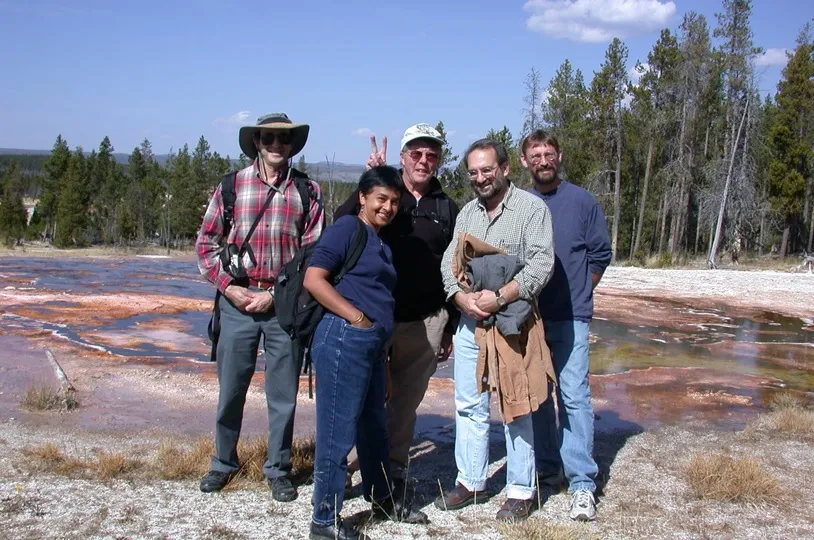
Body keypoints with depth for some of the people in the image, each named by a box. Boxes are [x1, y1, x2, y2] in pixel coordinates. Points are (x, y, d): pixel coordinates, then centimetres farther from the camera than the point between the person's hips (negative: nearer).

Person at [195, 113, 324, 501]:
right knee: (230, 387, 9)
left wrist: (277, 294, -9)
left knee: (283, 393, 8)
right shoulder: (232, 186, 4)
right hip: (238, 301, 1)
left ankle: (278, 469, 24)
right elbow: (206, 243, 6)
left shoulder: (308, 191, 2)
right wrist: (228, 286, -6)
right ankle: (224, 462, 29)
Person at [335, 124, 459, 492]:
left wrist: (450, 328, 12)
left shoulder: (448, 210, 11)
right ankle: (347, 461, 15)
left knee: (407, 399, 11)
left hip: (425, 322, 2)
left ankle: (395, 467, 25)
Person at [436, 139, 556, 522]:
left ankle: (521, 490, 14)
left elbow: (541, 262, -14)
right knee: (469, 406, 11)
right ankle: (470, 482, 23)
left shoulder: (531, 207, -5)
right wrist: (462, 297, -12)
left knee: (515, 409, 3)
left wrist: (500, 297, -22)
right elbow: (449, 262, 8)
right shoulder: (467, 213, 13)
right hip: (470, 322, 6)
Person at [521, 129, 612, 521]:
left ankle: (582, 481, -2)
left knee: (573, 395, -7)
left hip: (570, 318, -3)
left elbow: (600, 254, 5)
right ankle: (546, 468, 25)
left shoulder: (582, 202, 0)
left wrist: (577, 294, 7)